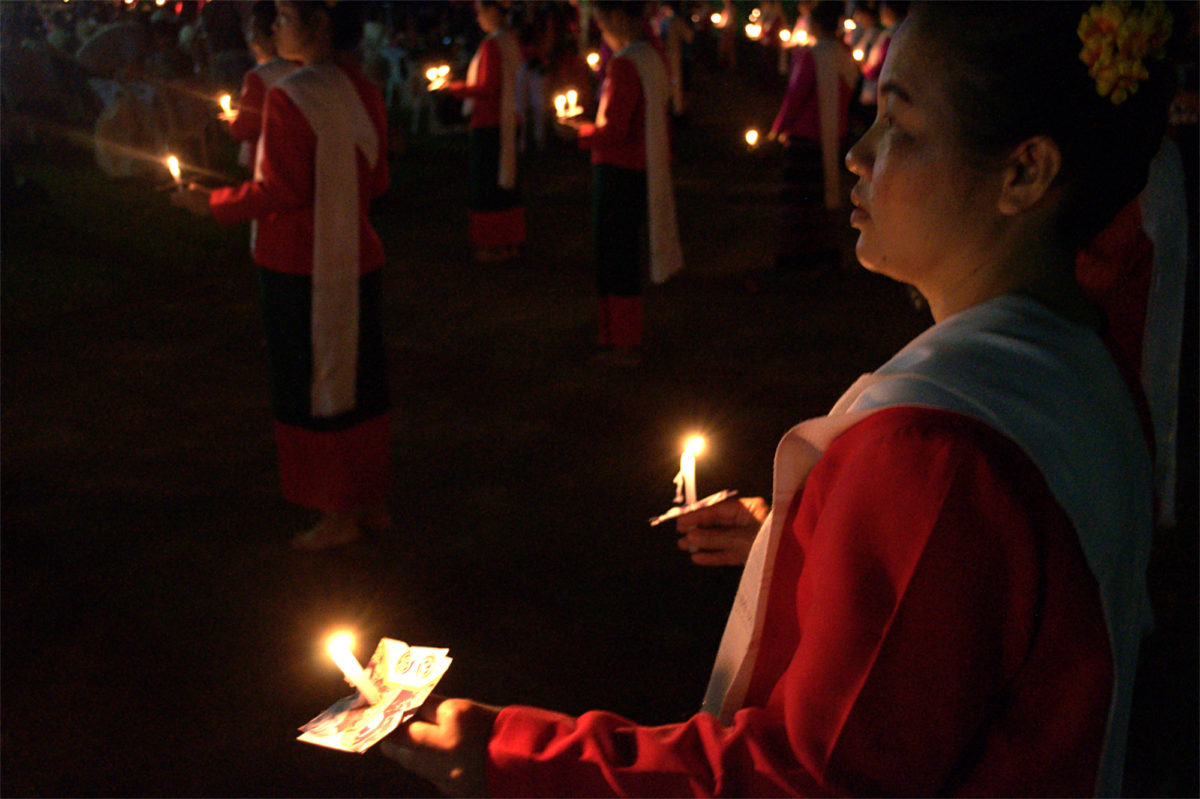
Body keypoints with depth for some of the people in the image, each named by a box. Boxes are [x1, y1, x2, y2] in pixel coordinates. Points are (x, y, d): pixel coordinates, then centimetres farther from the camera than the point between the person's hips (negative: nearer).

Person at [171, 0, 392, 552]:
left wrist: (211, 202, -6)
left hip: (302, 269, -7)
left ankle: (339, 516, 14)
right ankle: (373, 504, 26)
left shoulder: (289, 99, -18)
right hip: (357, 258, 7)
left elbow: (280, 192, -18)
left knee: (312, 389, 6)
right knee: (360, 383, 15)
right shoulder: (363, 94, 3)